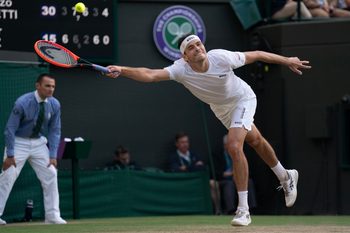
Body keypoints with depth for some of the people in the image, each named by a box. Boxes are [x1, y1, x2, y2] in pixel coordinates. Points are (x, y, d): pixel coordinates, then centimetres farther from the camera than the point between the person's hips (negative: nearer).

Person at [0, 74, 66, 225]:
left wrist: (53, 155, -7)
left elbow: (55, 130, 0)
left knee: (51, 175, -3)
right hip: (19, 142, -5)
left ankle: (52, 216, 4)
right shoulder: (22, 103, -23)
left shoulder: (54, 105, -9)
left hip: (39, 143, 5)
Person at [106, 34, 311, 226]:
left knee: (234, 146, -24)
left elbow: (256, 55, -20)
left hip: (242, 99, -4)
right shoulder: (181, 69, -32)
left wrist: (287, 60, -11)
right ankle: (286, 177, 53)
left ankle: (244, 210, -17)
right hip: (220, 109, 4)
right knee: (255, 140, 25)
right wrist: (122, 70, -63)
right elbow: (150, 75, -46)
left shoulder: (221, 58, -35)